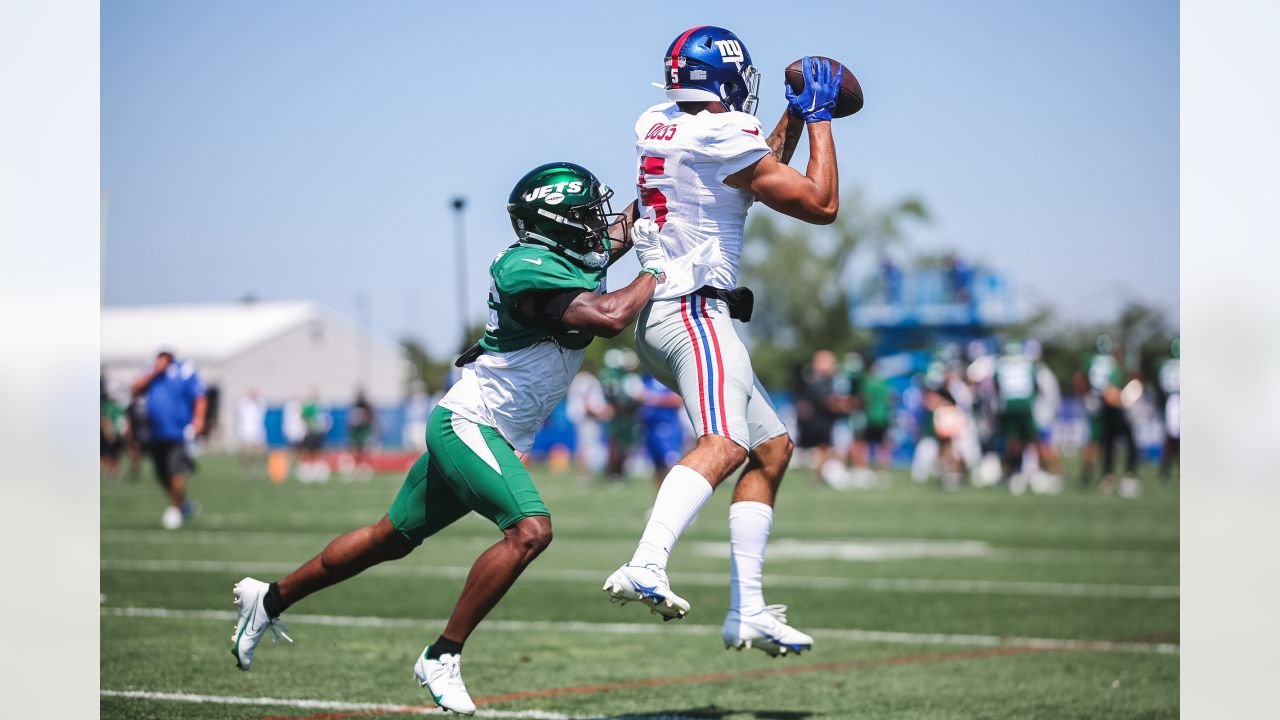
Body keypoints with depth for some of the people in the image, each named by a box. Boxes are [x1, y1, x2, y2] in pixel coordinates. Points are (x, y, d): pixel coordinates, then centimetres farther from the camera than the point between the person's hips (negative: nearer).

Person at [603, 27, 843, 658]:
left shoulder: (655, 127, 15)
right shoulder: (724, 136, -10)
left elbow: (756, 177, 31)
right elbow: (821, 204, -2)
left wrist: (795, 116, 29)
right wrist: (818, 117, 8)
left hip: (657, 316, 10)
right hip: (694, 309, -10)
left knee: (772, 448, 15)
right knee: (725, 443, -30)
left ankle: (747, 611, 10)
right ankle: (644, 568, -51)